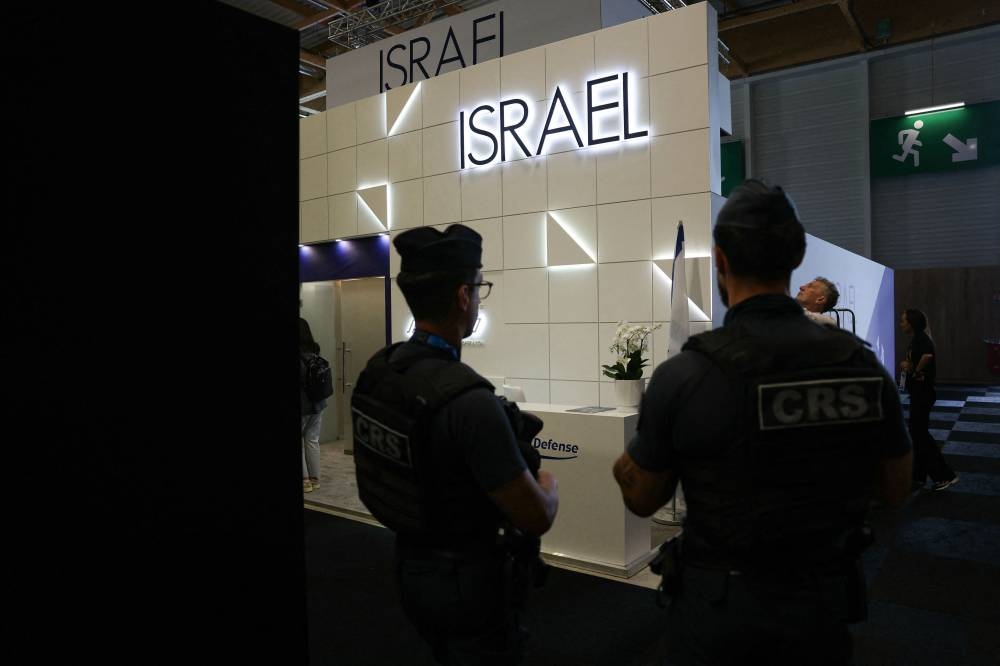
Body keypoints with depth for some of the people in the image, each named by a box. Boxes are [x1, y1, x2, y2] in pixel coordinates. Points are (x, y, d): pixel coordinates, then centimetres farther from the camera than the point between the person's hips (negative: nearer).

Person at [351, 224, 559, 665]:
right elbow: (537, 518, -24)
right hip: (468, 580, -7)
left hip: (410, 566, 7)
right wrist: (548, 485, -2)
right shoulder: (469, 400, -32)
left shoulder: (376, 371, -7)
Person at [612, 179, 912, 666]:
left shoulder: (682, 375, -21)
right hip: (824, 599, 3)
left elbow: (641, 501, -9)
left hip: (718, 604, -2)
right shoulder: (864, 365, -10)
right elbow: (895, 492, 5)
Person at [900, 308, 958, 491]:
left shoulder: (921, 339, -17)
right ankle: (919, 477, 22)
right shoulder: (914, 340, 13)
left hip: (923, 392, -10)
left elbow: (927, 355, -38)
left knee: (919, 433, -4)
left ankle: (945, 475, 4)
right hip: (918, 393, 10)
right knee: (917, 432, 14)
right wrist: (906, 364, 3)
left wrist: (916, 371, -22)